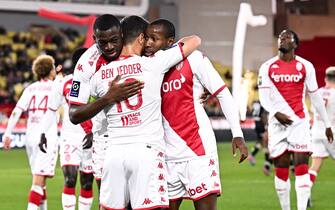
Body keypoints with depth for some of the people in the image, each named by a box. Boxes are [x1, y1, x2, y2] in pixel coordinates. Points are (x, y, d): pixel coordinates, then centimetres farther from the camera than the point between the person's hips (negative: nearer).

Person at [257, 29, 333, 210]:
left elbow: (315, 97, 9)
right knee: (281, 169, 4)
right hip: (277, 122, 1)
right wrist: (276, 113, -21)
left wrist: (327, 124, 12)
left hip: (299, 121, -1)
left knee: (301, 166, -10)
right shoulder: (267, 68, 4)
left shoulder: (305, 66, 4)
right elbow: (264, 96, -2)